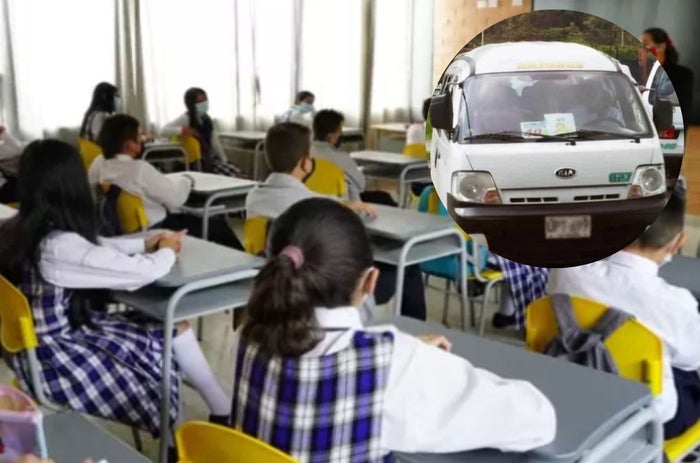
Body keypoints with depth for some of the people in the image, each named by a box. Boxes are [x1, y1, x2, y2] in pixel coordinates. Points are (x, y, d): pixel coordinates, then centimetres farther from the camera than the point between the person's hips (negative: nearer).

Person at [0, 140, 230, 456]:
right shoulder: (59, 247, -30)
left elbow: (94, 249, 13)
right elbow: (142, 272, -25)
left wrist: (144, 244, 9)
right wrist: (166, 252, -3)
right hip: (52, 360, -9)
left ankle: (223, 411, 18)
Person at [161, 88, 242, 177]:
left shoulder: (206, 119, 9)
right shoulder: (185, 119, -10)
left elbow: (215, 141, 11)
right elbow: (164, 131, -20)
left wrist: (224, 160, 3)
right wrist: (183, 130, -31)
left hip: (210, 157, 7)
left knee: (235, 174, -11)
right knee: (228, 176, -20)